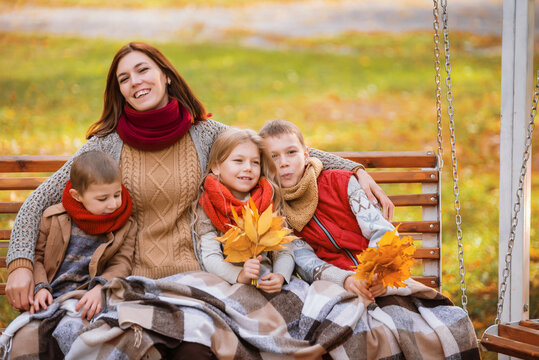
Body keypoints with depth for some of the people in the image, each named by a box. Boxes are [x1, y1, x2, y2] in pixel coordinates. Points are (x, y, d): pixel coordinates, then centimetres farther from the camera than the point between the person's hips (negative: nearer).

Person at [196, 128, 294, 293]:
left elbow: (284, 251, 3)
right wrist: (239, 275, -30)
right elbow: (210, 257, -10)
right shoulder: (206, 208, 1)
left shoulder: (271, 203, 8)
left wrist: (280, 276, -21)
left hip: (264, 283, 2)